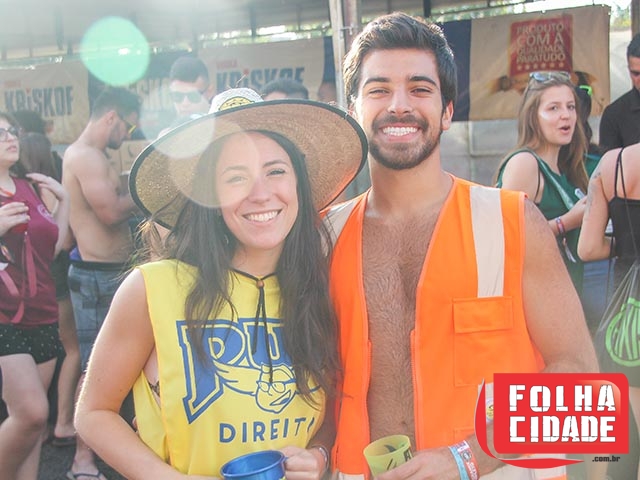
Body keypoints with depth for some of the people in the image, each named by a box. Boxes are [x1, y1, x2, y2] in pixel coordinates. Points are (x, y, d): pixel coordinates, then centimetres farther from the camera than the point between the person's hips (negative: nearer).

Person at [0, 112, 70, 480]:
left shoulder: (31, 187, 13)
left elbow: (52, 248, 14)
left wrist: (64, 198, 7)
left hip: (41, 315, 6)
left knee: (32, 419, 8)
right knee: (32, 412, -14)